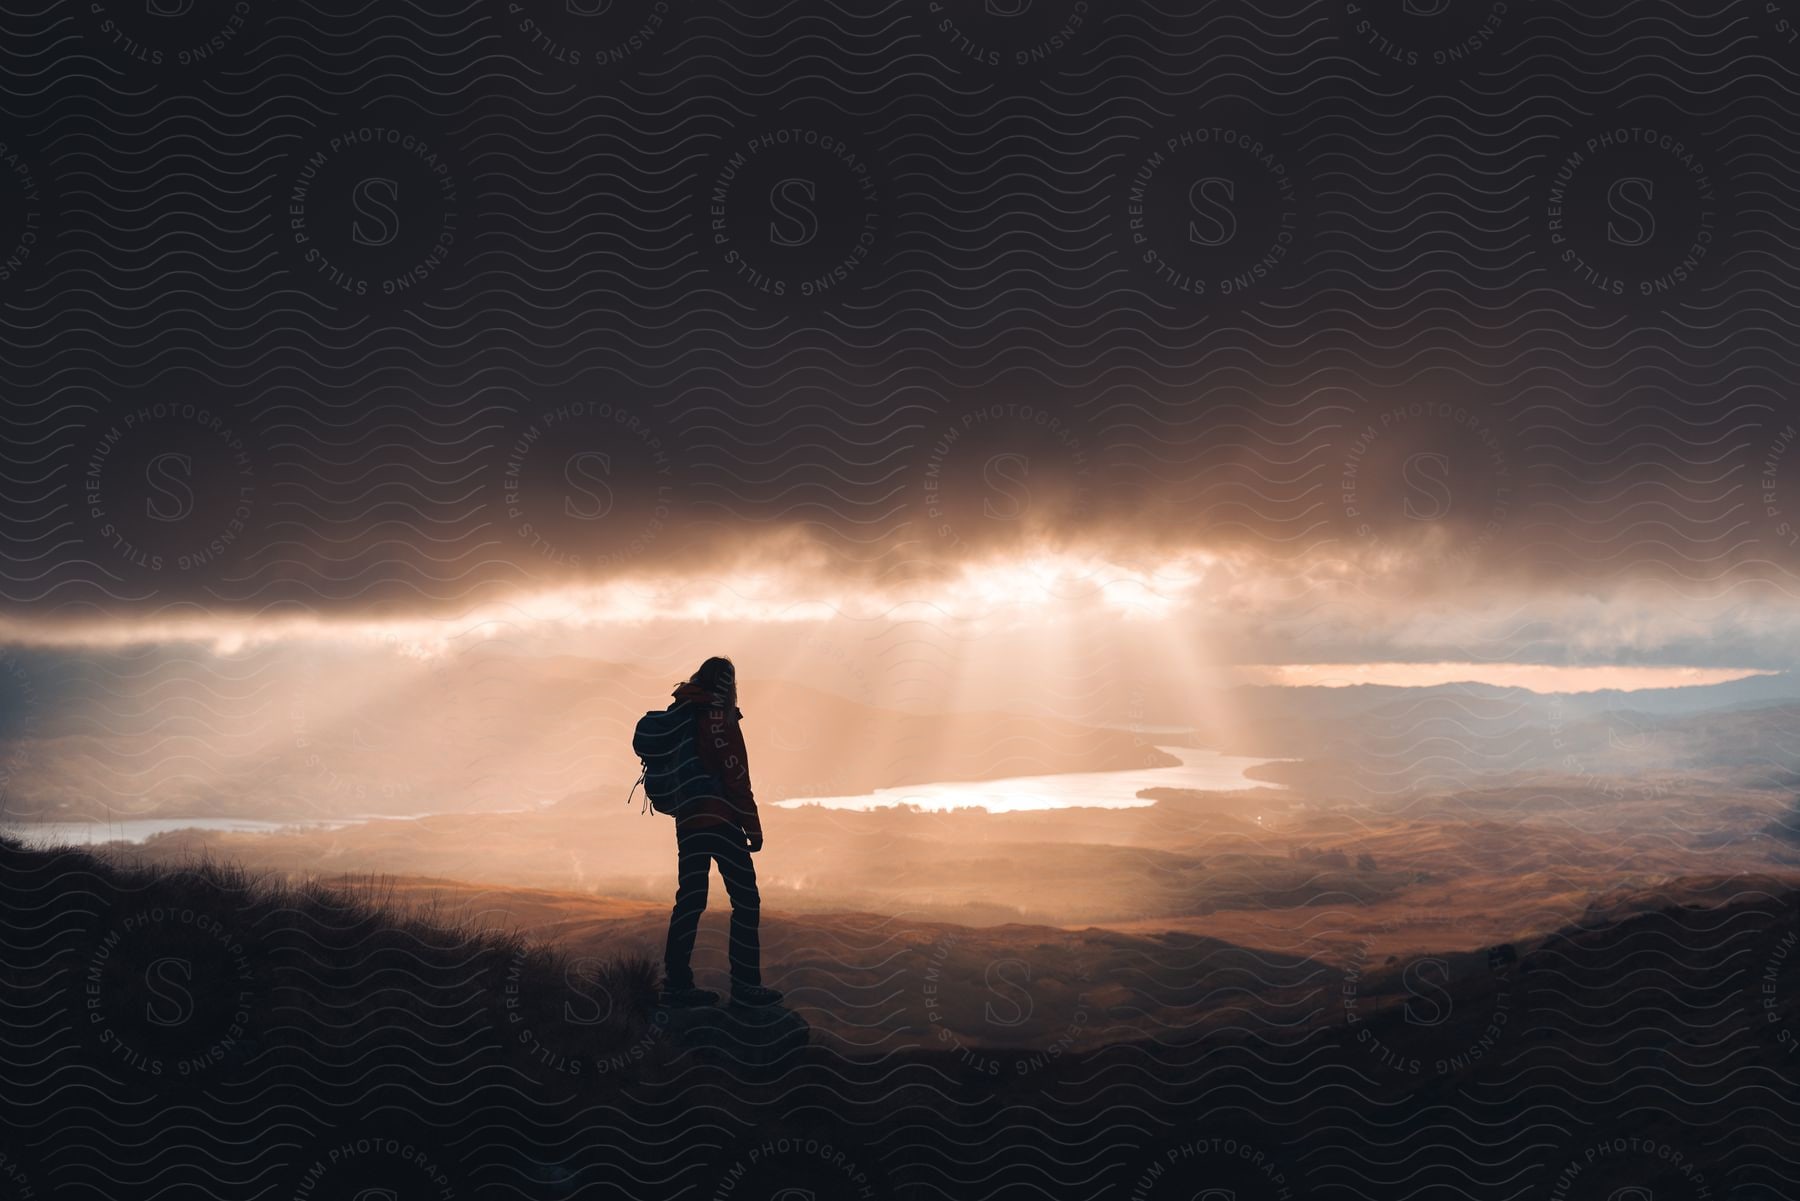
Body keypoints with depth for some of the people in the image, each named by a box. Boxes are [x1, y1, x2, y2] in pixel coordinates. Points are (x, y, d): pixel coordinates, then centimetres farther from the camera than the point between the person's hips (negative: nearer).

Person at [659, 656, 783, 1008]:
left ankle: (677, 983, 8)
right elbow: (735, 776, -13)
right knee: (746, 901, -2)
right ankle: (745, 985, -6)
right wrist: (752, 826, -10)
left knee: (690, 900, 10)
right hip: (720, 819, -8)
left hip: (687, 821, 8)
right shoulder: (717, 718, -11)